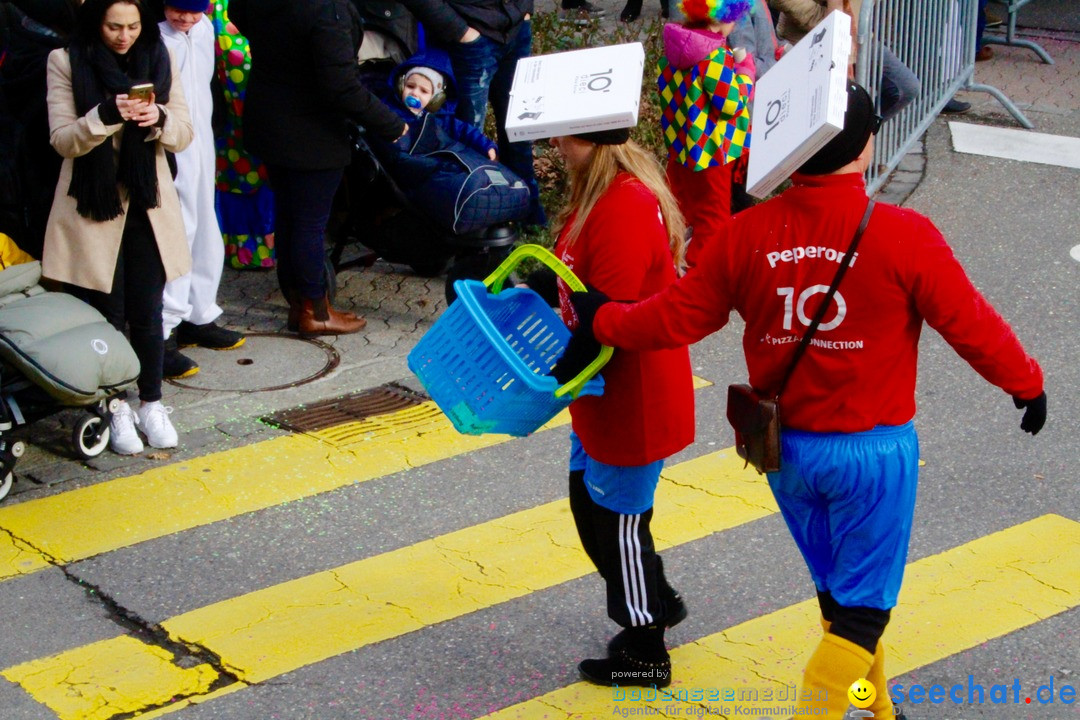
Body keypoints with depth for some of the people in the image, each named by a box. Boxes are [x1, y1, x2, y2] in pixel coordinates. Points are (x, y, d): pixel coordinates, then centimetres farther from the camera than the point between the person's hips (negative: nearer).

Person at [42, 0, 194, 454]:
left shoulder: (159, 59, 3)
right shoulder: (66, 63, -5)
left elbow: (183, 135, 4)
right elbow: (62, 140, -9)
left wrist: (159, 119, -18)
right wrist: (107, 115, -26)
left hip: (149, 207, 2)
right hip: (93, 205, -2)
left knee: (147, 314, 6)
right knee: (107, 315, 4)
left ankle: (151, 404, 19)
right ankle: (116, 409, 17)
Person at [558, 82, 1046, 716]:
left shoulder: (748, 234, -9)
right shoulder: (905, 237, -18)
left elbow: (674, 318, -2)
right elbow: (973, 326, -9)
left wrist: (603, 320, 17)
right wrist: (1027, 382, 9)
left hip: (787, 449, 5)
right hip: (874, 451, -5)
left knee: (838, 593, 23)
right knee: (863, 610, 8)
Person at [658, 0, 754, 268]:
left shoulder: (673, 50, 1)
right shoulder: (716, 56, -25)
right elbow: (732, 102, -22)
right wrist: (745, 69, -10)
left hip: (678, 146, 8)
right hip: (709, 153, -8)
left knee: (682, 215, 22)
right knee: (713, 219, 5)